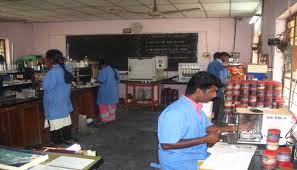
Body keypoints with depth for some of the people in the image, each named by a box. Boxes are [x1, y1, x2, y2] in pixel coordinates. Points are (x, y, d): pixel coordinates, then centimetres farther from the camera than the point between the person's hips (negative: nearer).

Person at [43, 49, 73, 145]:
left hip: (54, 103, -9)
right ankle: (67, 139, 27)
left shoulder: (53, 72, -21)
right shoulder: (65, 69, 6)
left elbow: (46, 87, -18)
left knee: (55, 122, -1)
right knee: (65, 119, 16)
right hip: (64, 101, 9)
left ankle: (57, 143, 6)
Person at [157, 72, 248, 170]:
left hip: (199, 157, 9)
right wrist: (204, 139, -23)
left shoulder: (196, 107, 6)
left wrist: (232, 128, 4)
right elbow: (167, 145, -27)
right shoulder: (175, 112, -25)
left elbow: (207, 127, 18)